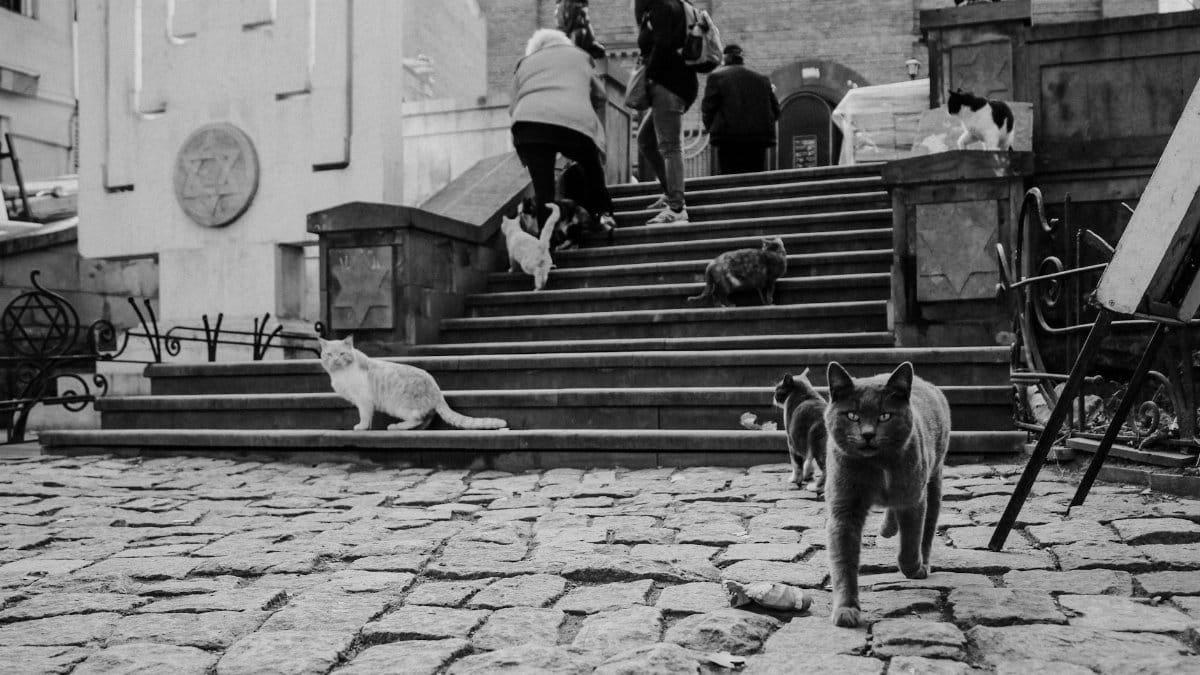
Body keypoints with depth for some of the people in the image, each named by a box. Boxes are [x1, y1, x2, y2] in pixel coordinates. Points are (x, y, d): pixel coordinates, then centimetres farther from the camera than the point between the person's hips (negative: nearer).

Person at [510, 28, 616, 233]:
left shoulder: (525, 63, 32)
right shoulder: (579, 55, 32)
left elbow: (513, 107, 25)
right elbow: (600, 93, 40)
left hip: (529, 121, 0)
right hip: (574, 121, 0)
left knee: (542, 189, 6)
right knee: (591, 166, 27)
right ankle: (602, 213, 27)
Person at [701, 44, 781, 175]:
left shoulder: (716, 76, 4)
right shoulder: (762, 79, 15)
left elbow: (708, 108, -3)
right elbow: (775, 111, 15)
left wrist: (711, 128, 12)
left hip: (729, 139, -3)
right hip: (759, 138, 3)